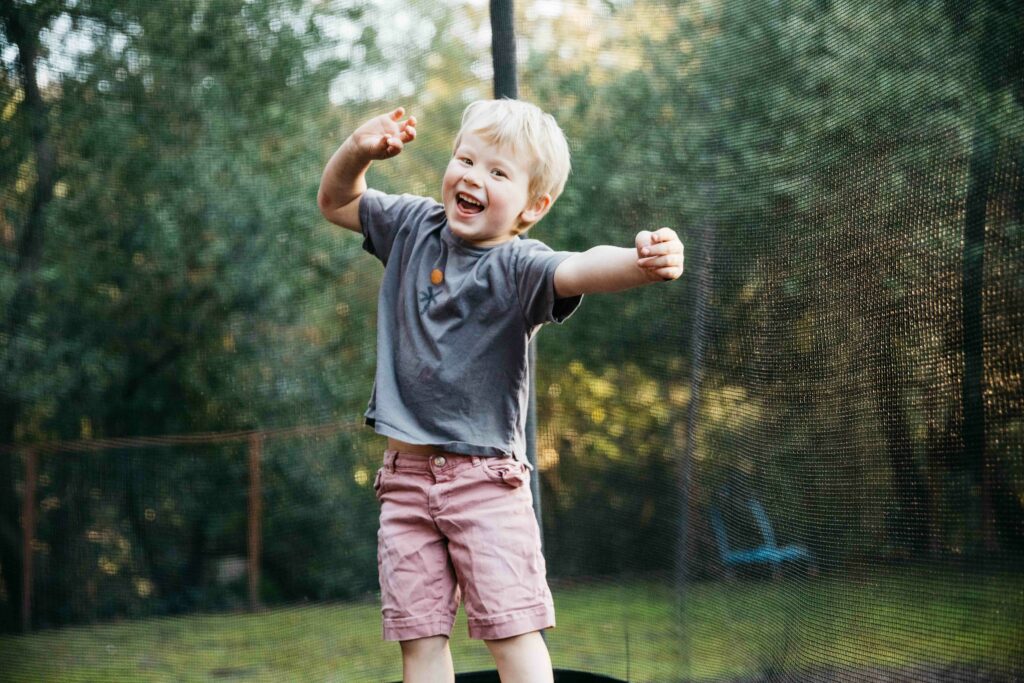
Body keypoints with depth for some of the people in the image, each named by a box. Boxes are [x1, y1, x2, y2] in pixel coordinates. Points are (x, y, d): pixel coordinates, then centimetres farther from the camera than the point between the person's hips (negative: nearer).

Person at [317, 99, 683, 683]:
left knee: (513, 630, -8)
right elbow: (336, 202, 21)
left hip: (484, 478, -5)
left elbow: (579, 270, -34)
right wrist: (361, 149, 1)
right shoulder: (415, 226, 6)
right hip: (405, 477, 5)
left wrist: (640, 262, -56)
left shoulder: (517, 266, -12)